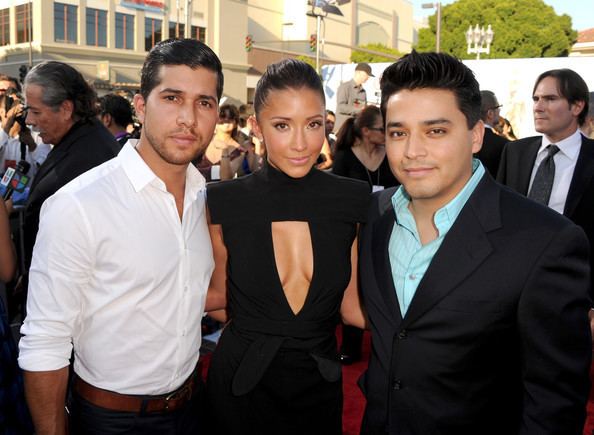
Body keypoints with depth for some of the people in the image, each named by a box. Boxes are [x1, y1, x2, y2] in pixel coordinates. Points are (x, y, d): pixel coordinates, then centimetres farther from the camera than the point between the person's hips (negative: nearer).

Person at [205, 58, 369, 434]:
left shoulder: (353, 200, -10)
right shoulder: (224, 202, -13)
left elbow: (352, 305, -2)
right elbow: (220, 293, 2)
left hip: (320, 384, 2)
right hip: (242, 383, -1)